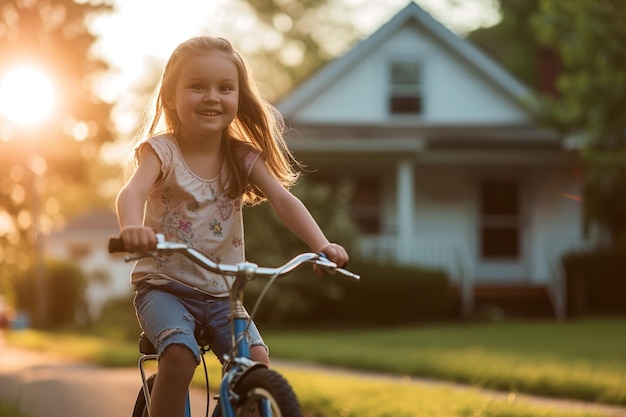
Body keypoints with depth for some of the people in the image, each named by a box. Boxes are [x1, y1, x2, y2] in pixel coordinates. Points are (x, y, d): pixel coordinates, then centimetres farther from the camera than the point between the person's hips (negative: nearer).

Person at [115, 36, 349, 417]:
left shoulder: (243, 157, 0)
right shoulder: (161, 150, -12)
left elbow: (283, 200, -11)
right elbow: (132, 193, -30)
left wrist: (322, 245, -29)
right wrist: (133, 227, -55)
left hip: (221, 291, 4)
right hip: (164, 285, -4)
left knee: (257, 359, -16)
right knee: (180, 356, -29)